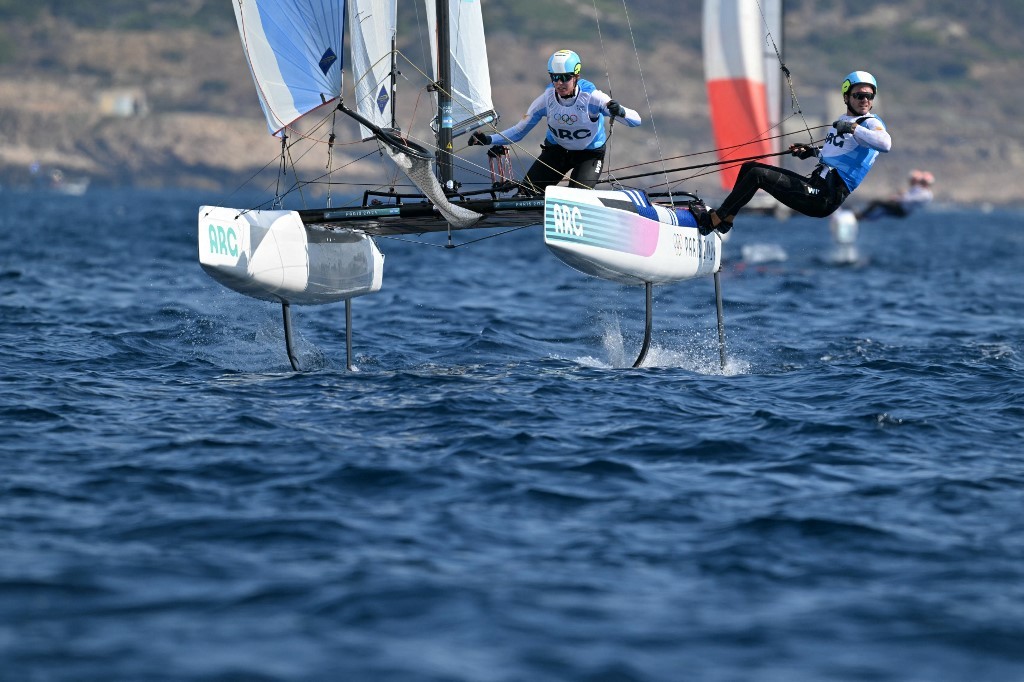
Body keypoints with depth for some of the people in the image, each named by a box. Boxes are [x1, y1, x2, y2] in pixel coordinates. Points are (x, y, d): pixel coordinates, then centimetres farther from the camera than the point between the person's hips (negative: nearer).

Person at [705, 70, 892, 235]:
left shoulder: (872, 124, -7)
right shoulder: (842, 121, 20)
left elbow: (885, 143, -30)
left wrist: (853, 128, -28)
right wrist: (813, 152, 21)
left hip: (824, 199, -9)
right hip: (815, 183, 9)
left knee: (757, 175, -17)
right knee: (749, 167, 13)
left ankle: (713, 220, -10)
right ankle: (726, 219, 14)